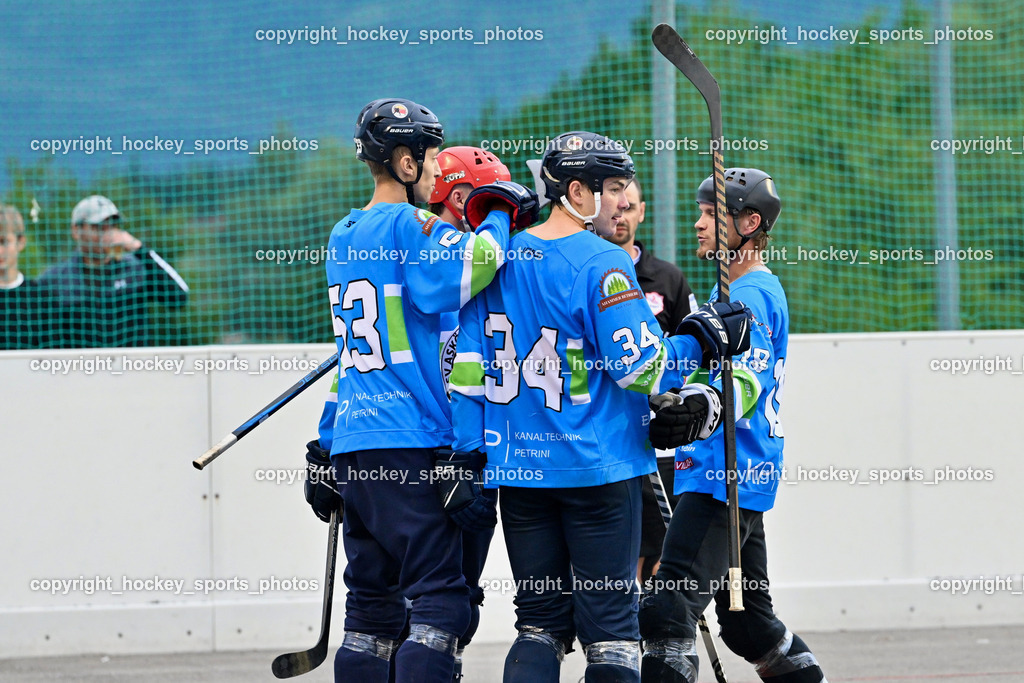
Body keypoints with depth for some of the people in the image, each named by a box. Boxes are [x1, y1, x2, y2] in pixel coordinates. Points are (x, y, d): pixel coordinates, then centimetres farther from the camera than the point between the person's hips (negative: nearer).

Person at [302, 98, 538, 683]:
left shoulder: (343, 236, 18)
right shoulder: (407, 224, -8)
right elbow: (468, 268, -26)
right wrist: (500, 218, -9)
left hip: (352, 447, 9)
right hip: (412, 445, -9)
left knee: (374, 607, 10)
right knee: (442, 599, -10)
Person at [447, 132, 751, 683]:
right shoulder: (604, 265, -12)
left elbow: (466, 364, 5)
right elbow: (642, 368, -16)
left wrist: (466, 453, 8)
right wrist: (701, 340, -2)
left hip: (518, 470, 5)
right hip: (598, 468, -5)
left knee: (541, 621, 11)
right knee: (610, 622, 0)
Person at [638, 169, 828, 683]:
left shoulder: (752, 297, -12)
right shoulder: (731, 292, 20)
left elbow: (744, 384, -25)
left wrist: (701, 408, -42)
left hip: (726, 479, -11)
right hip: (744, 480, 11)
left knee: (667, 610, -19)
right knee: (745, 617, 17)